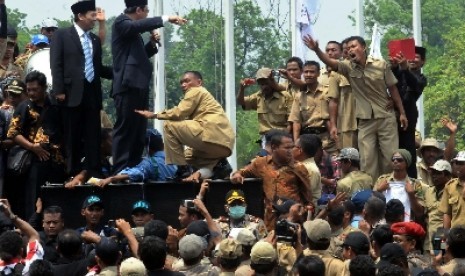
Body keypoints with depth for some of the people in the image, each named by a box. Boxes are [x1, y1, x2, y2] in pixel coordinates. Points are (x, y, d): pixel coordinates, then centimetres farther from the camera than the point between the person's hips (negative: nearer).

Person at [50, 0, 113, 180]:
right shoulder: (62, 35, 1)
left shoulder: (95, 40, 17)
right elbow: (56, 64, -5)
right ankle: (73, 172, 6)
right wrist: (59, 91, -13)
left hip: (92, 93, 5)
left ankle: (93, 171, 4)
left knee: (93, 135, 2)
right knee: (72, 136, 0)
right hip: (72, 93, -5)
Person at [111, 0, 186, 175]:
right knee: (125, 130, -11)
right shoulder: (121, 23, -4)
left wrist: (152, 44, 13)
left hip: (138, 86, 9)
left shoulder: (133, 29, 23)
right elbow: (138, 25, -26)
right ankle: (121, 171, -12)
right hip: (128, 85, -9)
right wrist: (166, 19, -25)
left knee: (138, 131, 8)